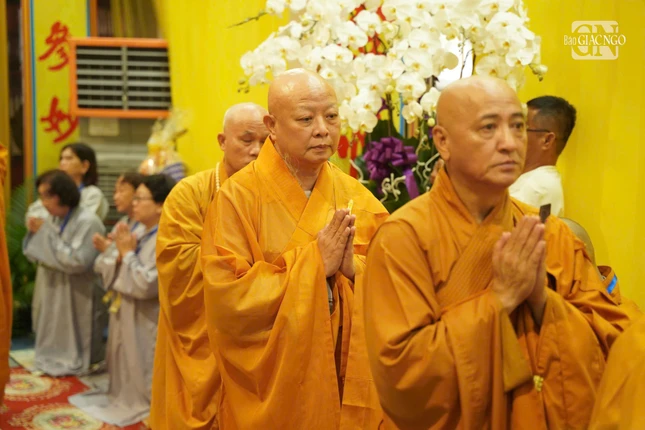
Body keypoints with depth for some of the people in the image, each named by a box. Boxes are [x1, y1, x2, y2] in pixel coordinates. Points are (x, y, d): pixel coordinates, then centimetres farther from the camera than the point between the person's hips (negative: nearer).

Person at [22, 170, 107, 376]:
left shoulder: (88, 222, -21)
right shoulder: (53, 219, 4)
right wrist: (34, 233, -10)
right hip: (53, 292, 8)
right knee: (55, 338, 20)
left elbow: (77, 262, -27)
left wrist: (46, 234, -23)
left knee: (74, 344, 6)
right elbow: (35, 254, 11)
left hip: (77, 297, -8)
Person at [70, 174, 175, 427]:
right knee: (126, 365, 22)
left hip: (145, 322, -9)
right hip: (126, 315, 9)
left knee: (142, 372, 4)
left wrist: (128, 253, -16)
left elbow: (146, 285, -26)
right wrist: (120, 257, -7)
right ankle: (125, 400, 38)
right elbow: (117, 277, 13)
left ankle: (144, 408, 19)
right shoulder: (138, 233, 7)